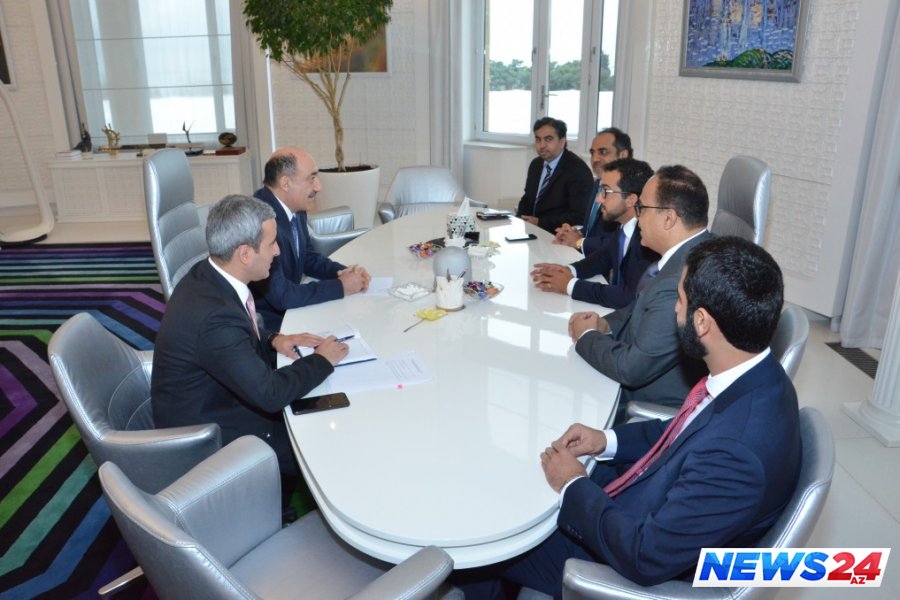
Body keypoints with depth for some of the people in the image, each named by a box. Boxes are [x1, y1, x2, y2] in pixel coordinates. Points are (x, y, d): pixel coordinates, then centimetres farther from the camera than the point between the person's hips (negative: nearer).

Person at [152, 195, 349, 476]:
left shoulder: (207, 275, -7)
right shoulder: (213, 315, -35)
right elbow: (269, 394, -28)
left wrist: (273, 339, -3)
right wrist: (322, 361, -14)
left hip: (211, 399, 8)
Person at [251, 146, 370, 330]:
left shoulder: (295, 209, -1)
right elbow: (279, 295, -27)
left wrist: (343, 272, -5)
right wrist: (341, 287, -18)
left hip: (289, 307, 8)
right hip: (266, 322, -8)